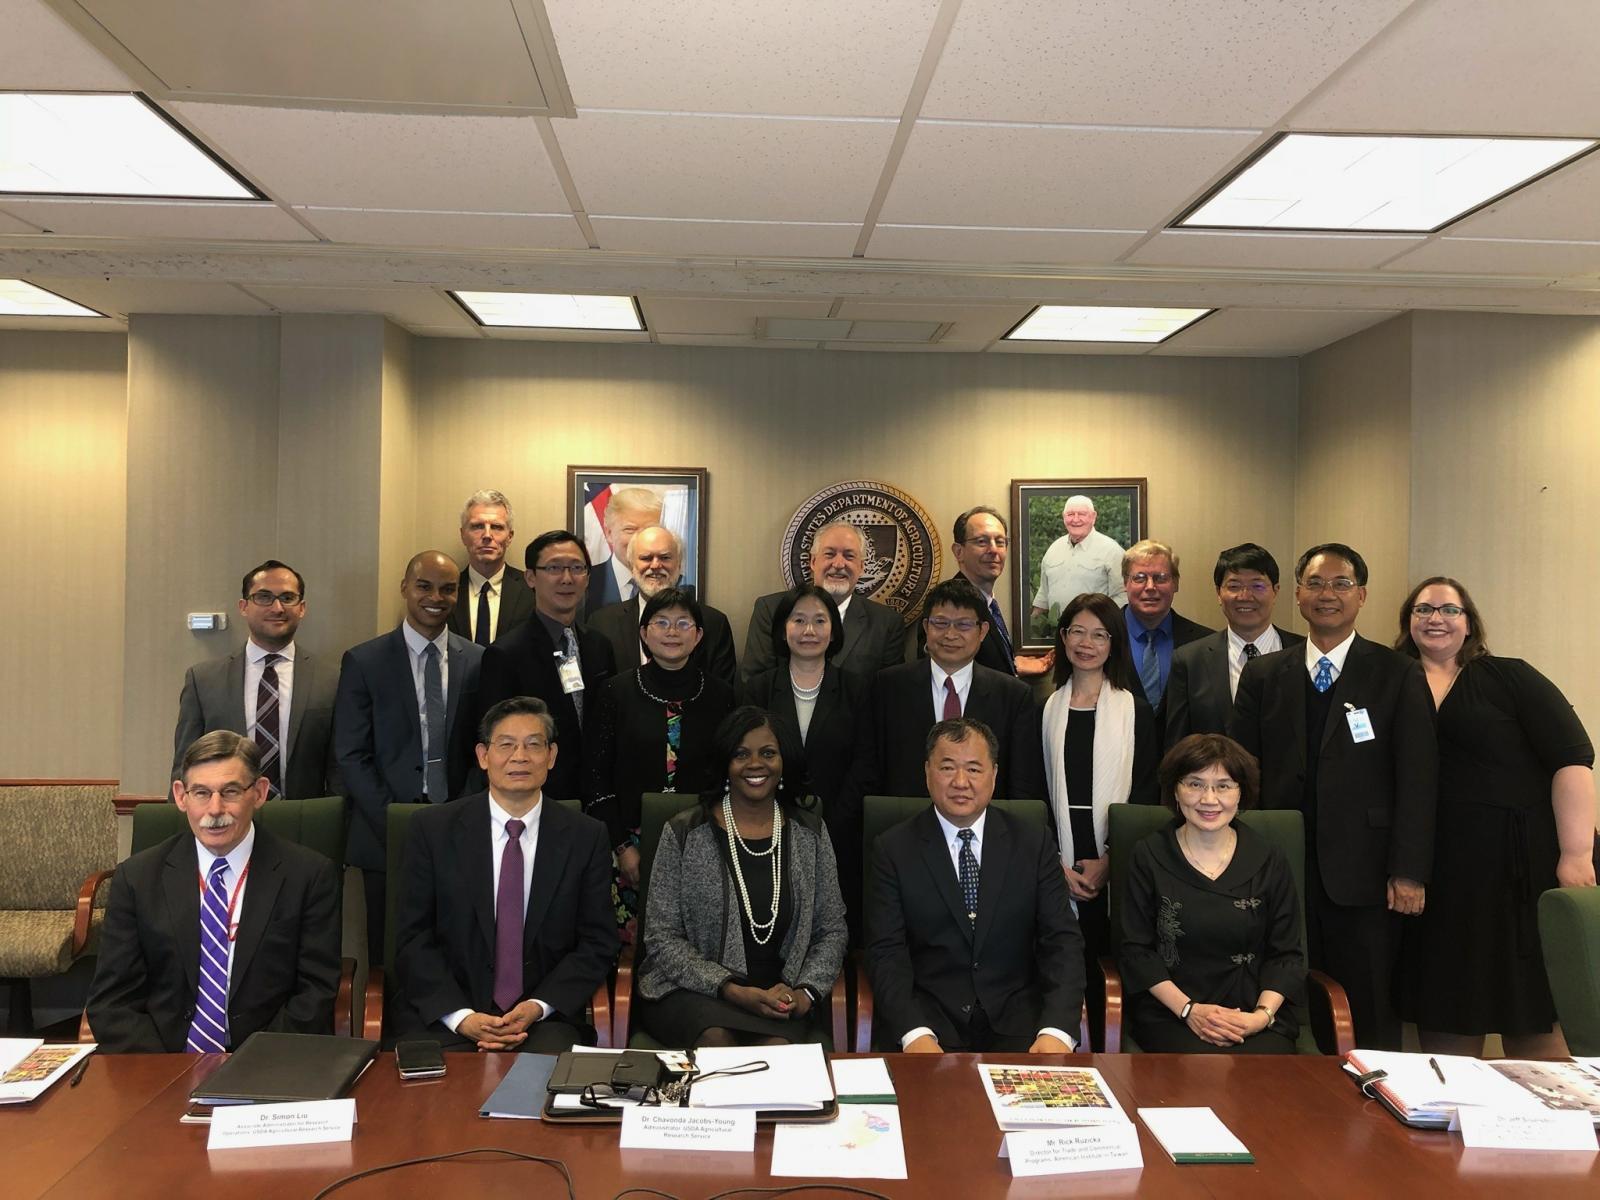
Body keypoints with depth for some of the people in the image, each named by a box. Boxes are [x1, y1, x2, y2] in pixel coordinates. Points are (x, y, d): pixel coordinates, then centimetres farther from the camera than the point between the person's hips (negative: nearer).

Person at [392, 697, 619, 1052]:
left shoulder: (586, 837, 2)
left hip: (546, 1017, 0)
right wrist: (462, 1017, -14)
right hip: (444, 1011, 0)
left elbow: (598, 943, 4)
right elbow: (413, 939, -1)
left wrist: (537, 1008, -11)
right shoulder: (432, 829, 0)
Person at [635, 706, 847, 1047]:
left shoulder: (809, 833, 9)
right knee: (717, 1039, -33)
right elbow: (662, 939, -2)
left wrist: (806, 993, -8)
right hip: (695, 991, -1)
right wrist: (734, 991, -14)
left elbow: (832, 930, 11)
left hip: (785, 996, 1)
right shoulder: (683, 834, 0)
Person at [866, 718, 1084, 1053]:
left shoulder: (1034, 843, 5)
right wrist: (915, 1033, -21)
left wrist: (1057, 1030, -16)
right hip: (926, 1021, -1)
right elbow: (886, 952, -4)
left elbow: (1062, 941, 0)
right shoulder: (894, 849, 1)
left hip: (1015, 1024, 2)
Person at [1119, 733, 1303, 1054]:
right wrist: (1188, 1009, -11)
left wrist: (1263, 1015, -11)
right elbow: (1136, 951, 2)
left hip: (1256, 1013, 1)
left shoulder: (1270, 862, 7)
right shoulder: (1149, 857, 3)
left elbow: (1286, 954, 7)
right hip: (1169, 1013, -1)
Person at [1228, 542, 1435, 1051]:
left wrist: (1410, 872, -8)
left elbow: (1417, 778, -2)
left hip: (1363, 875, -2)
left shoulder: (1398, 675, 2)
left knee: (1371, 1018, 5)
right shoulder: (1263, 674, 8)